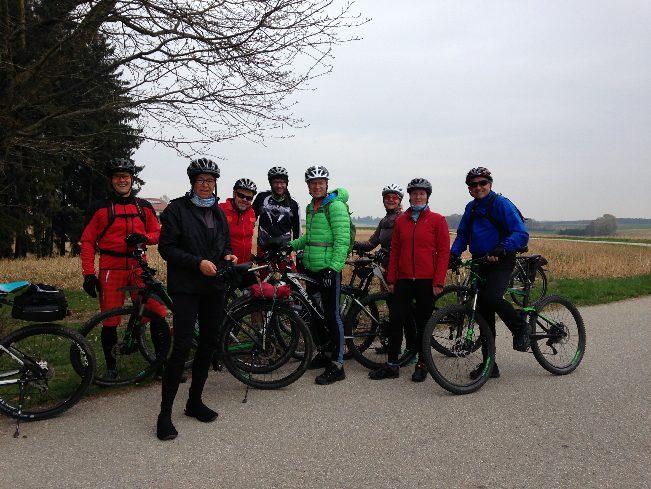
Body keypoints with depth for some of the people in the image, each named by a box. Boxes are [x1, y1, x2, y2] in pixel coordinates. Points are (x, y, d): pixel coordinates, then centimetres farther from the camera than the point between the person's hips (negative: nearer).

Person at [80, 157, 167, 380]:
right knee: (110, 321, 4)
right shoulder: (99, 208, 2)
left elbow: (157, 233, 14)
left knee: (158, 313, -4)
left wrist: (143, 237, -9)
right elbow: (87, 242, 1)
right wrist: (88, 274, -7)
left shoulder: (144, 207, 11)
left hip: (139, 267, 2)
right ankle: (111, 366, 20)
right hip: (111, 269, -2)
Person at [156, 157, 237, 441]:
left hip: (213, 287, 6)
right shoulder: (177, 209, -4)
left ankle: (195, 401, 24)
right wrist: (198, 263, -19)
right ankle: (165, 413, -1)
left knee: (209, 343, 9)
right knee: (183, 345, -11)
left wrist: (227, 256, 0)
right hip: (185, 286, -6)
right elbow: (167, 248, -10)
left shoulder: (218, 212, 14)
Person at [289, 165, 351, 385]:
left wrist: (333, 268, -22)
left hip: (329, 269, -9)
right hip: (311, 268, 9)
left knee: (332, 315, -6)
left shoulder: (336, 205, -11)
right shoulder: (311, 207, 16)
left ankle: (337, 365, 0)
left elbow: (342, 240, -17)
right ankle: (326, 352, 29)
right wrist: (292, 245, 14)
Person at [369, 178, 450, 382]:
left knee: (423, 323, 5)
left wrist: (438, 282, -10)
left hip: (426, 280, -3)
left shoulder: (437, 220, 0)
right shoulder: (401, 221, 10)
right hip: (403, 279, 3)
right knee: (396, 319, 1)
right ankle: (391, 365, 10)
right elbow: (395, 251, 12)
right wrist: (391, 279, 8)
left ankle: (422, 364, 18)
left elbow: (444, 252, -4)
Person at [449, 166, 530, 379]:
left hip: (502, 261, -7)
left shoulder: (501, 204, -8)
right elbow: (462, 234, 18)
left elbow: (521, 234, -16)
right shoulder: (471, 208, 12)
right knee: (483, 313, 6)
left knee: (491, 297, -30)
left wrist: (500, 249, -31)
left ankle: (520, 328, -1)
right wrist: (454, 253, -1)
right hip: (482, 263, 7)